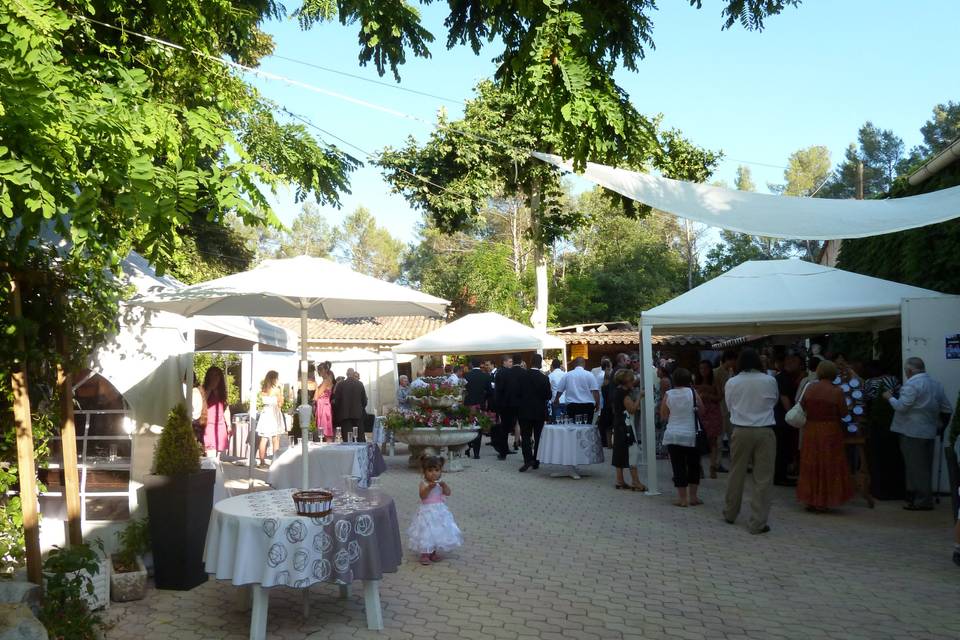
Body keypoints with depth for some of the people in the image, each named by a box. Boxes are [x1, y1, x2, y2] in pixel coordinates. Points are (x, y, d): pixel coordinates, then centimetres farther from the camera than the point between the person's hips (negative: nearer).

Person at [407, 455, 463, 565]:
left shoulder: (441, 483, 2)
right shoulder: (423, 483, -10)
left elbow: (448, 493, -10)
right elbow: (422, 496, -24)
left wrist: (444, 485, -28)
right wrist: (429, 487, -37)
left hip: (439, 511, 4)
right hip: (427, 512, -4)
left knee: (438, 531, 10)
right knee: (426, 532, -3)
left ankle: (434, 553, 25)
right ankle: (424, 555, 8)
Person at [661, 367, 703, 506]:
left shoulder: (668, 395, -4)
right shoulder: (692, 393, -5)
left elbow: (663, 416, 2)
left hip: (672, 436, 0)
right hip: (691, 435, 0)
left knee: (679, 467, 3)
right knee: (693, 466, 15)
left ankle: (682, 498, 5)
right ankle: (693, 496, 19)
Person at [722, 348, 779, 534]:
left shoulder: (731, 383, -3)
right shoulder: (769, 381, -6)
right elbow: (775, 400, 12)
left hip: (741, 431, 2)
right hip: (765, 432, -2)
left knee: (736, 474, 15)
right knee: (762, 477, 2)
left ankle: (730, 513, 30)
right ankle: (758, 522, 3)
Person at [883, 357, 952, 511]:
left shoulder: (911, 385, -16)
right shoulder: (936, 384, 10)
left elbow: (901, 407, -19)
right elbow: (946, 409, 11)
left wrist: (890, 397, -3)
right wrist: (938, 422, 24)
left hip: (913, 433, -8)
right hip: (929, 432, 8)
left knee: (916, 467, -1)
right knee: (925, 467, 15)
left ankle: (922, 501, 2)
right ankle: (924, 497, 24)